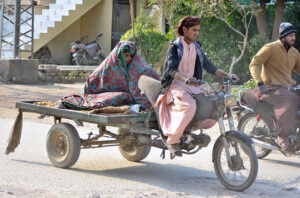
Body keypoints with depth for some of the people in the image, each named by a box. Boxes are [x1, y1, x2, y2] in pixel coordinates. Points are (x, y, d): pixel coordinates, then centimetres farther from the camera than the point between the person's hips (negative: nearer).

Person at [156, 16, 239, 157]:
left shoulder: (197, 47, 15)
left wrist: (226, 75, -3)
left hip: (193, 86, 6)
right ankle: (172, 140, -23)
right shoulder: (175, 46, -5)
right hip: (176, 85, -6)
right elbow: (172, 69, -19)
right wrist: (186, 78, -40)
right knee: (189, 106, -37)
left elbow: (208, 66, 13)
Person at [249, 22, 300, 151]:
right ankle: (282, 136, -30)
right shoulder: (270, 48, -4)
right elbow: (254, 64, -9)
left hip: (288, 87, 8)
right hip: (271, 88, -8)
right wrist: (260, 83, -21)